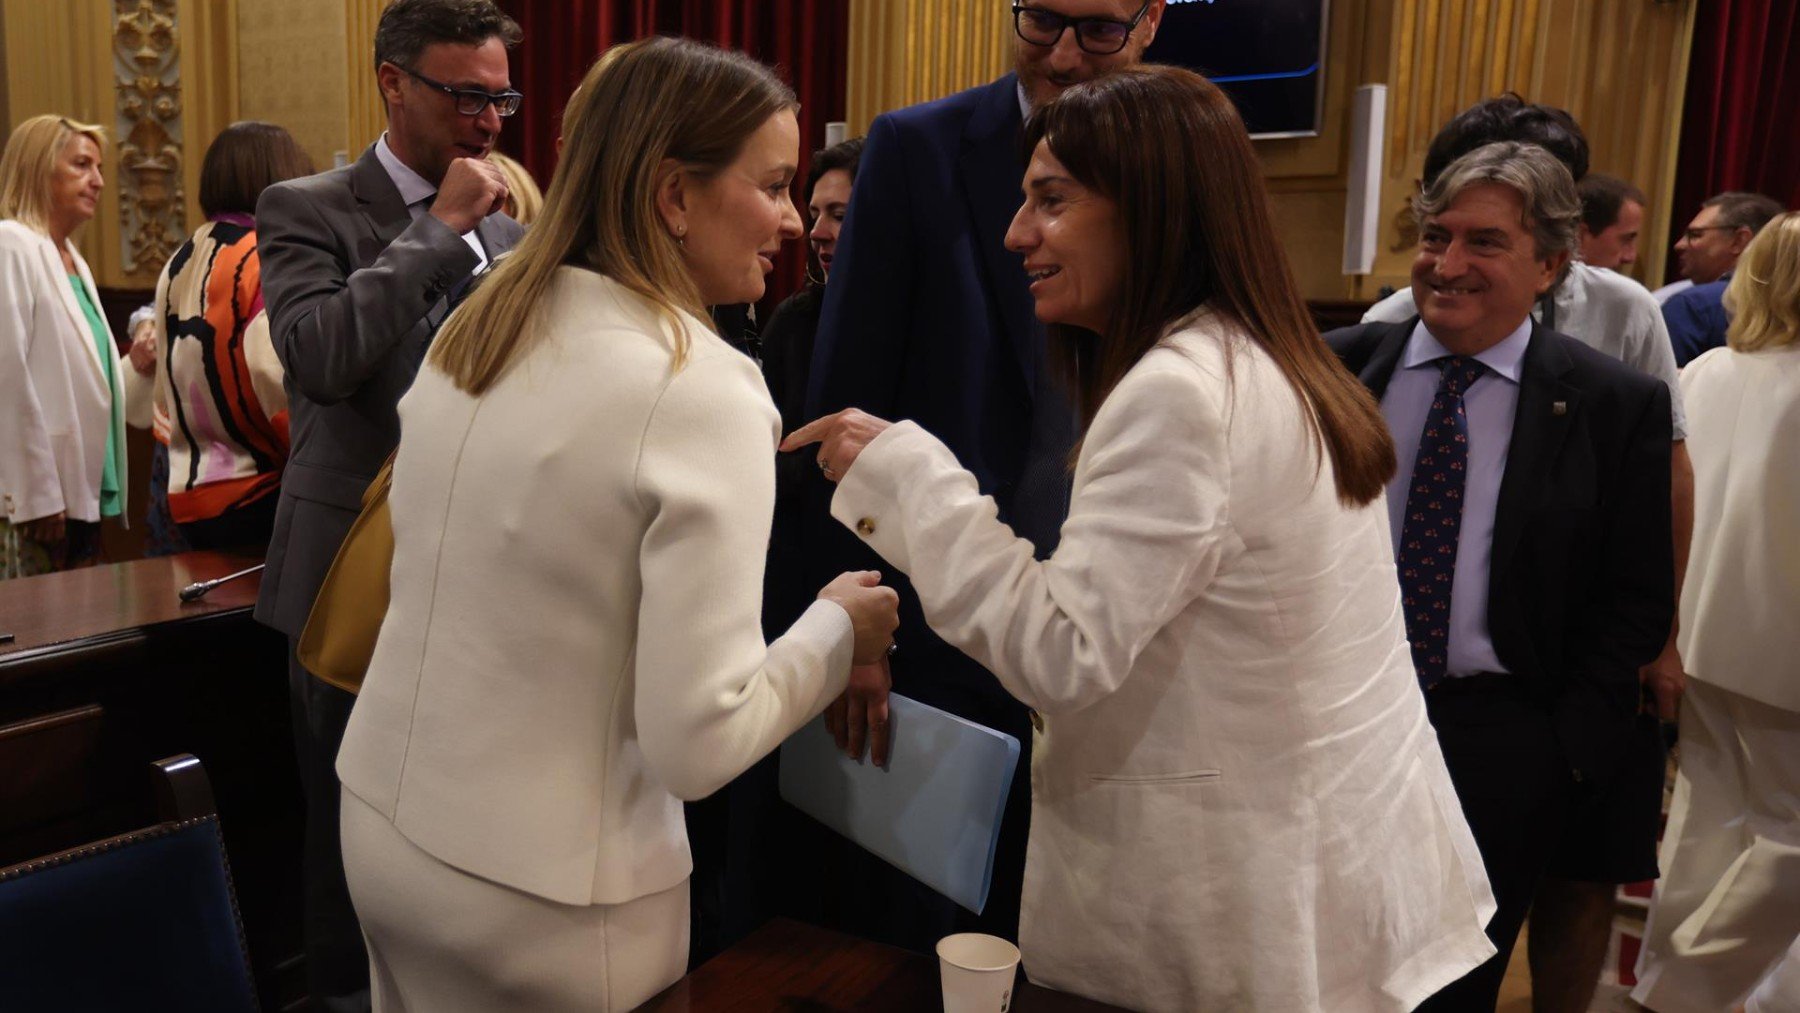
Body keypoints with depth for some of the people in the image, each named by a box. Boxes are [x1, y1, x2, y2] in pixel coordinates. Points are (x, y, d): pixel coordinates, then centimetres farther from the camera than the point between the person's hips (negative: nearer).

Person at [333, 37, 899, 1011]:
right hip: (542, 893, -6)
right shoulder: (703, 390, -21)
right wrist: (837, 628, -7)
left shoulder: (474, 328, 0)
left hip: (379, 818, 7)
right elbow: (697, 743, -23)